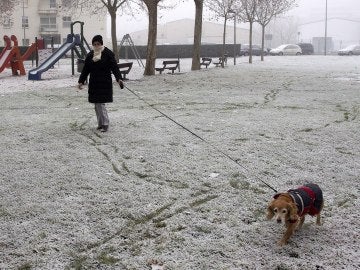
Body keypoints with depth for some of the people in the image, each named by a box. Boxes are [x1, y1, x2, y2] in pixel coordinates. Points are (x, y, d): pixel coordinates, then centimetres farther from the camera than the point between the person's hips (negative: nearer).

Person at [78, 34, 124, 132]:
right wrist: (81, 81, 8)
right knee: (97, 104, 8)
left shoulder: (108, 54, -4)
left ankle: (105, 124, -2)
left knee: (101, 103, -11)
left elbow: (114, 67, -9)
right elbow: (85, 69, 13)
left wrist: (119, 78, -23)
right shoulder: (90, 55, 10)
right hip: (94, 83, 5)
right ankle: (100, 124, 17)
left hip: (105, 83, -5)